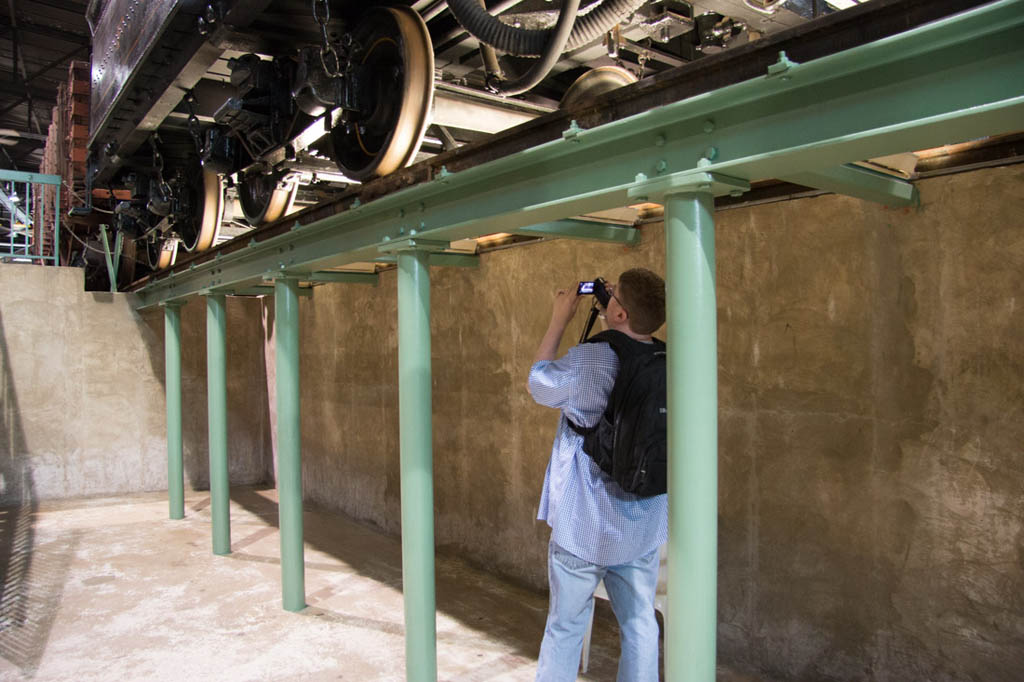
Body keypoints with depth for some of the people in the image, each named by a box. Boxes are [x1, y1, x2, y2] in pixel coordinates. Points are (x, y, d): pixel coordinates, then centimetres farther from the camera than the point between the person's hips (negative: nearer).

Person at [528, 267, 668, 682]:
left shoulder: (588, 361, -20)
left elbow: (538, 384, -2)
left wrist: (560, 319, 4)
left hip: (584, 527, -4)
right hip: (643, 527, 4)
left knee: (565, 628, 11)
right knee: (639, 625, 14)